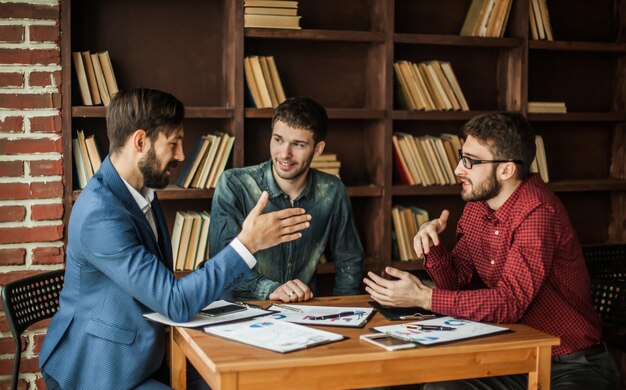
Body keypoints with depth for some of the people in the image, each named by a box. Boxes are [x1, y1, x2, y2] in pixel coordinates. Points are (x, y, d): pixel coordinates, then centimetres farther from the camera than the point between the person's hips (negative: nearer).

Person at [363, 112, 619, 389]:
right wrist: (431, 246, -13)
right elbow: (456, 279, 7)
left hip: (572, 366, -7)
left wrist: (423, 297, -27)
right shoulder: (477, 204, 3)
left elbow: (510, 302, -28)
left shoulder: (538, 212, -23)